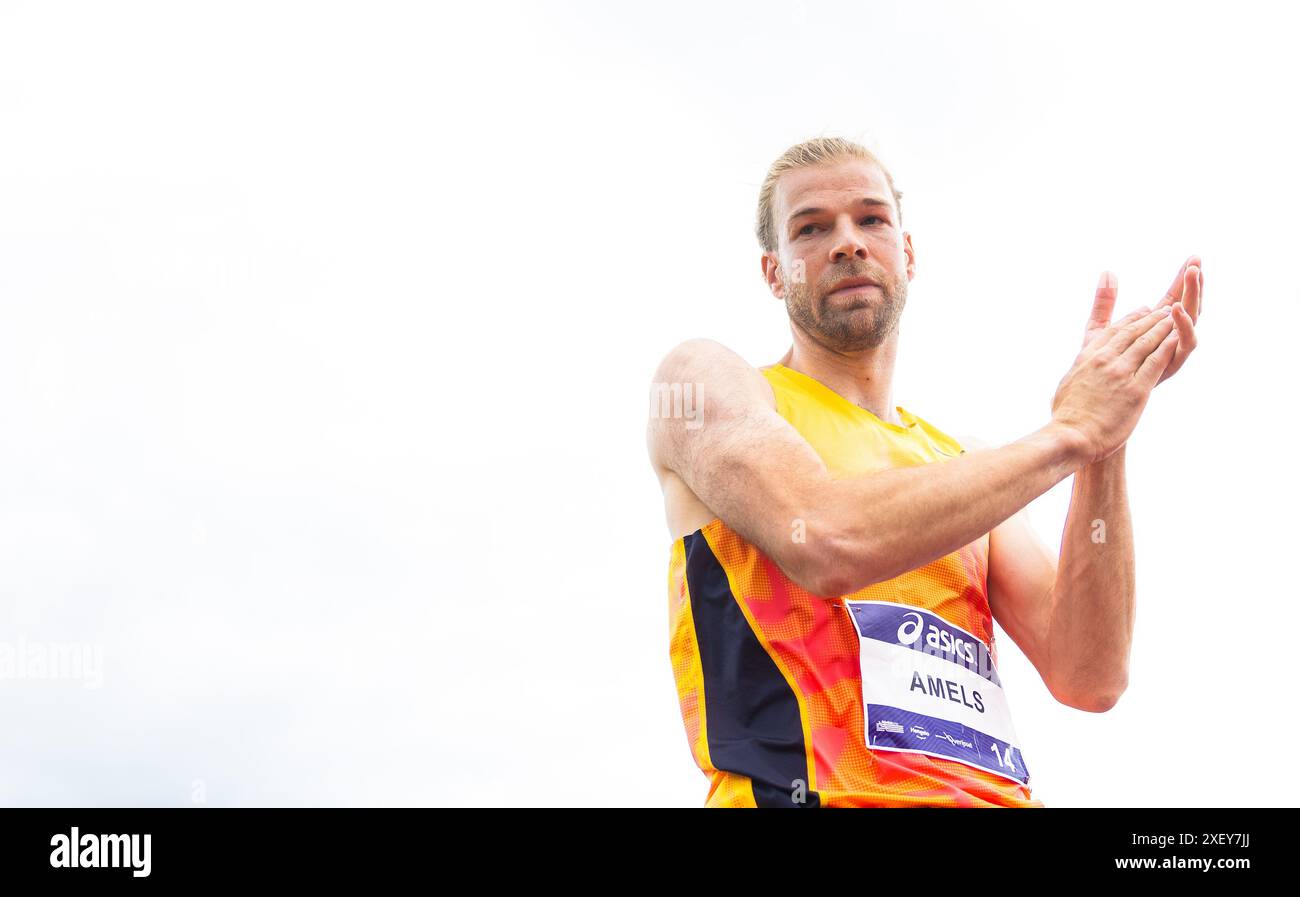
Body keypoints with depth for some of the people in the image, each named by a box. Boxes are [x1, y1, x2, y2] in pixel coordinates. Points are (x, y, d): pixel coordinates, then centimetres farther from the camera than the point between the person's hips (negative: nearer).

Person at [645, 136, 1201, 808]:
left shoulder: (964, 460, 18)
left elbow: (1089, 679, 7)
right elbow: (824, 541, -14)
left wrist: (1104, 450, -3)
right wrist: (1069, 432, -5)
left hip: (991, 793, 3)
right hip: (816, 791, -3)